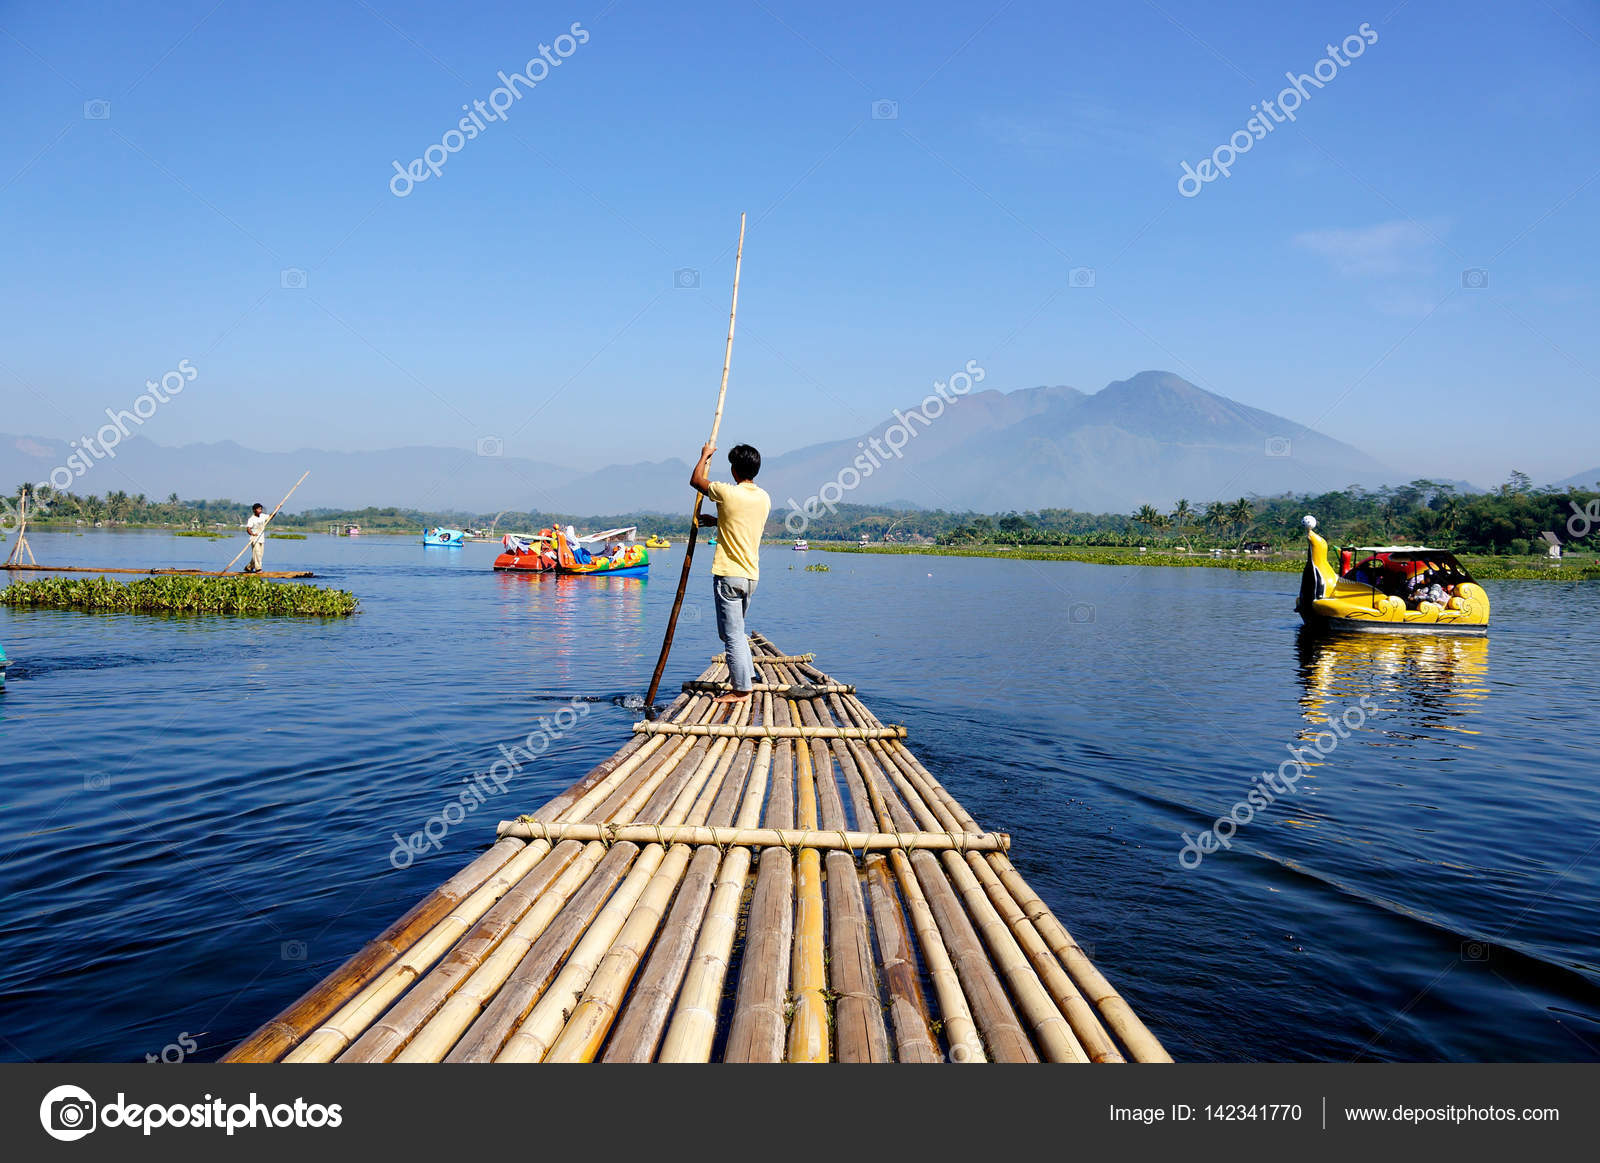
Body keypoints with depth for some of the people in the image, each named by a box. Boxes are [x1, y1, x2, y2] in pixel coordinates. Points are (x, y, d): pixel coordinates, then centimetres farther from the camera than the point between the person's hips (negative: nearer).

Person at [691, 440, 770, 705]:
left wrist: (705, 456, 21)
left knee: (731, 634, -2)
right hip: (751, 575, 7)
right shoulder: (764, 498, 5)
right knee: (736, 630, 21)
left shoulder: (727, 493, -13)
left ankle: (741, 689, -1)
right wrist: (717, 521, 32)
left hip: (728, 574, -7)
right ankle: (747, 678, 25)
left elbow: (696, 480, 6)